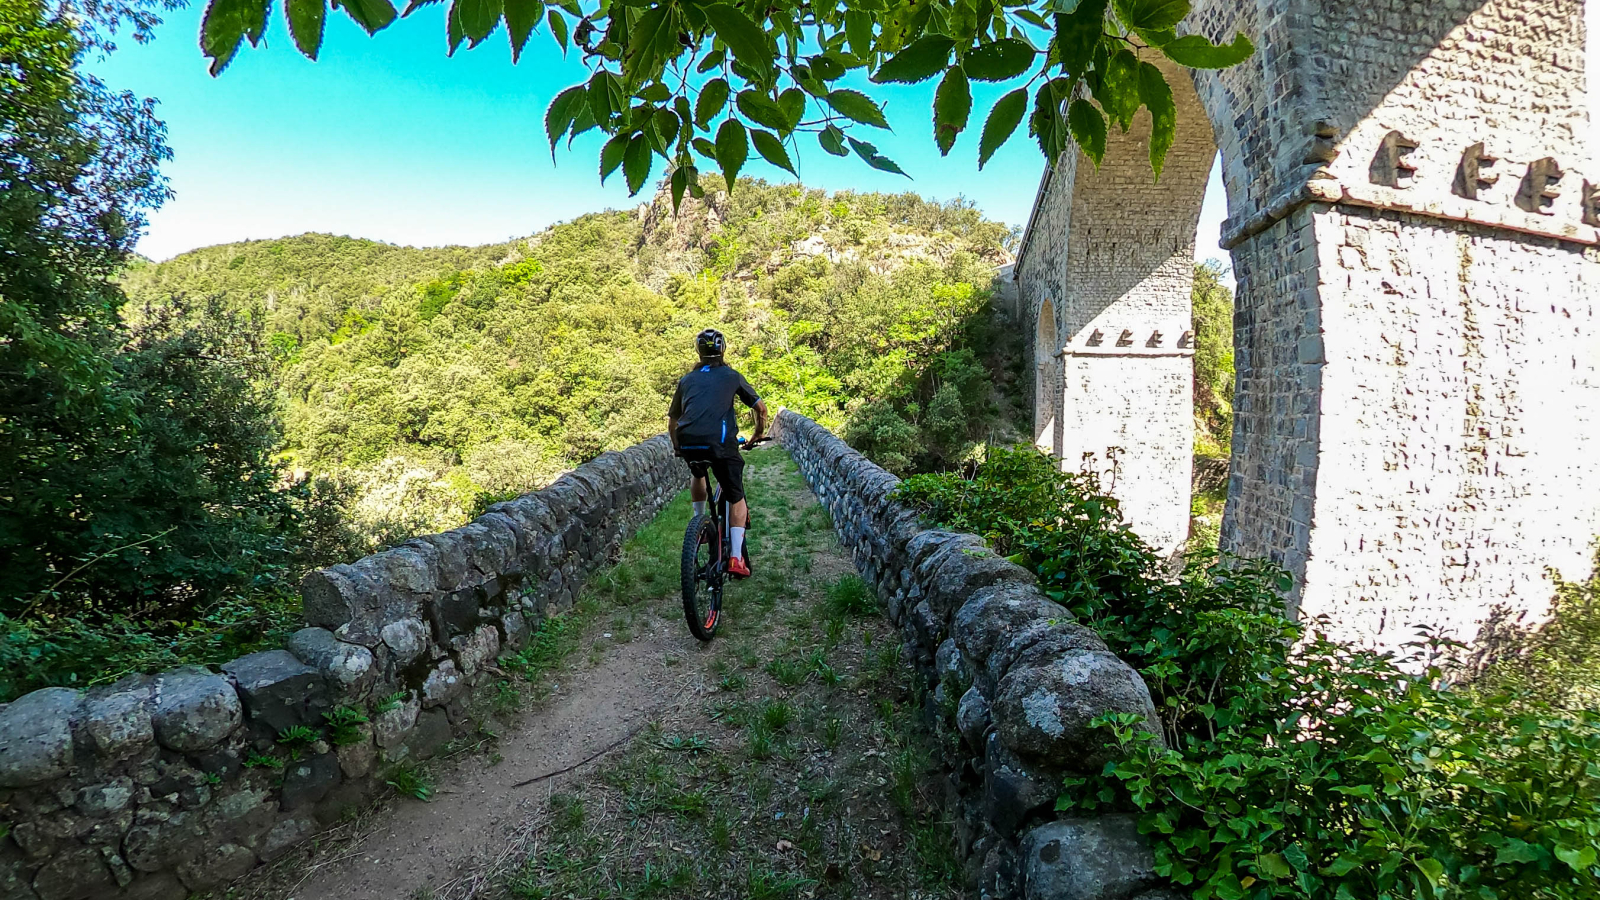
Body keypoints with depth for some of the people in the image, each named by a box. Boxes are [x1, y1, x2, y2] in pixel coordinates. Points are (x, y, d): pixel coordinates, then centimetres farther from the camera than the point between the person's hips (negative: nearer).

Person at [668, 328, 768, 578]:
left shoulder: (686, 380, 24)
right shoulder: (732, 376, 18)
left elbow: (672, 423, 28)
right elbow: (761, 407, 19)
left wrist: (678, 447, 44)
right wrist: (759, 435, 35)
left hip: (689, 444, 3)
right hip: (721, 442, -2)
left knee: (698, 475, 37)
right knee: (736, 498, 11)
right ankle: (736, 558, 2)